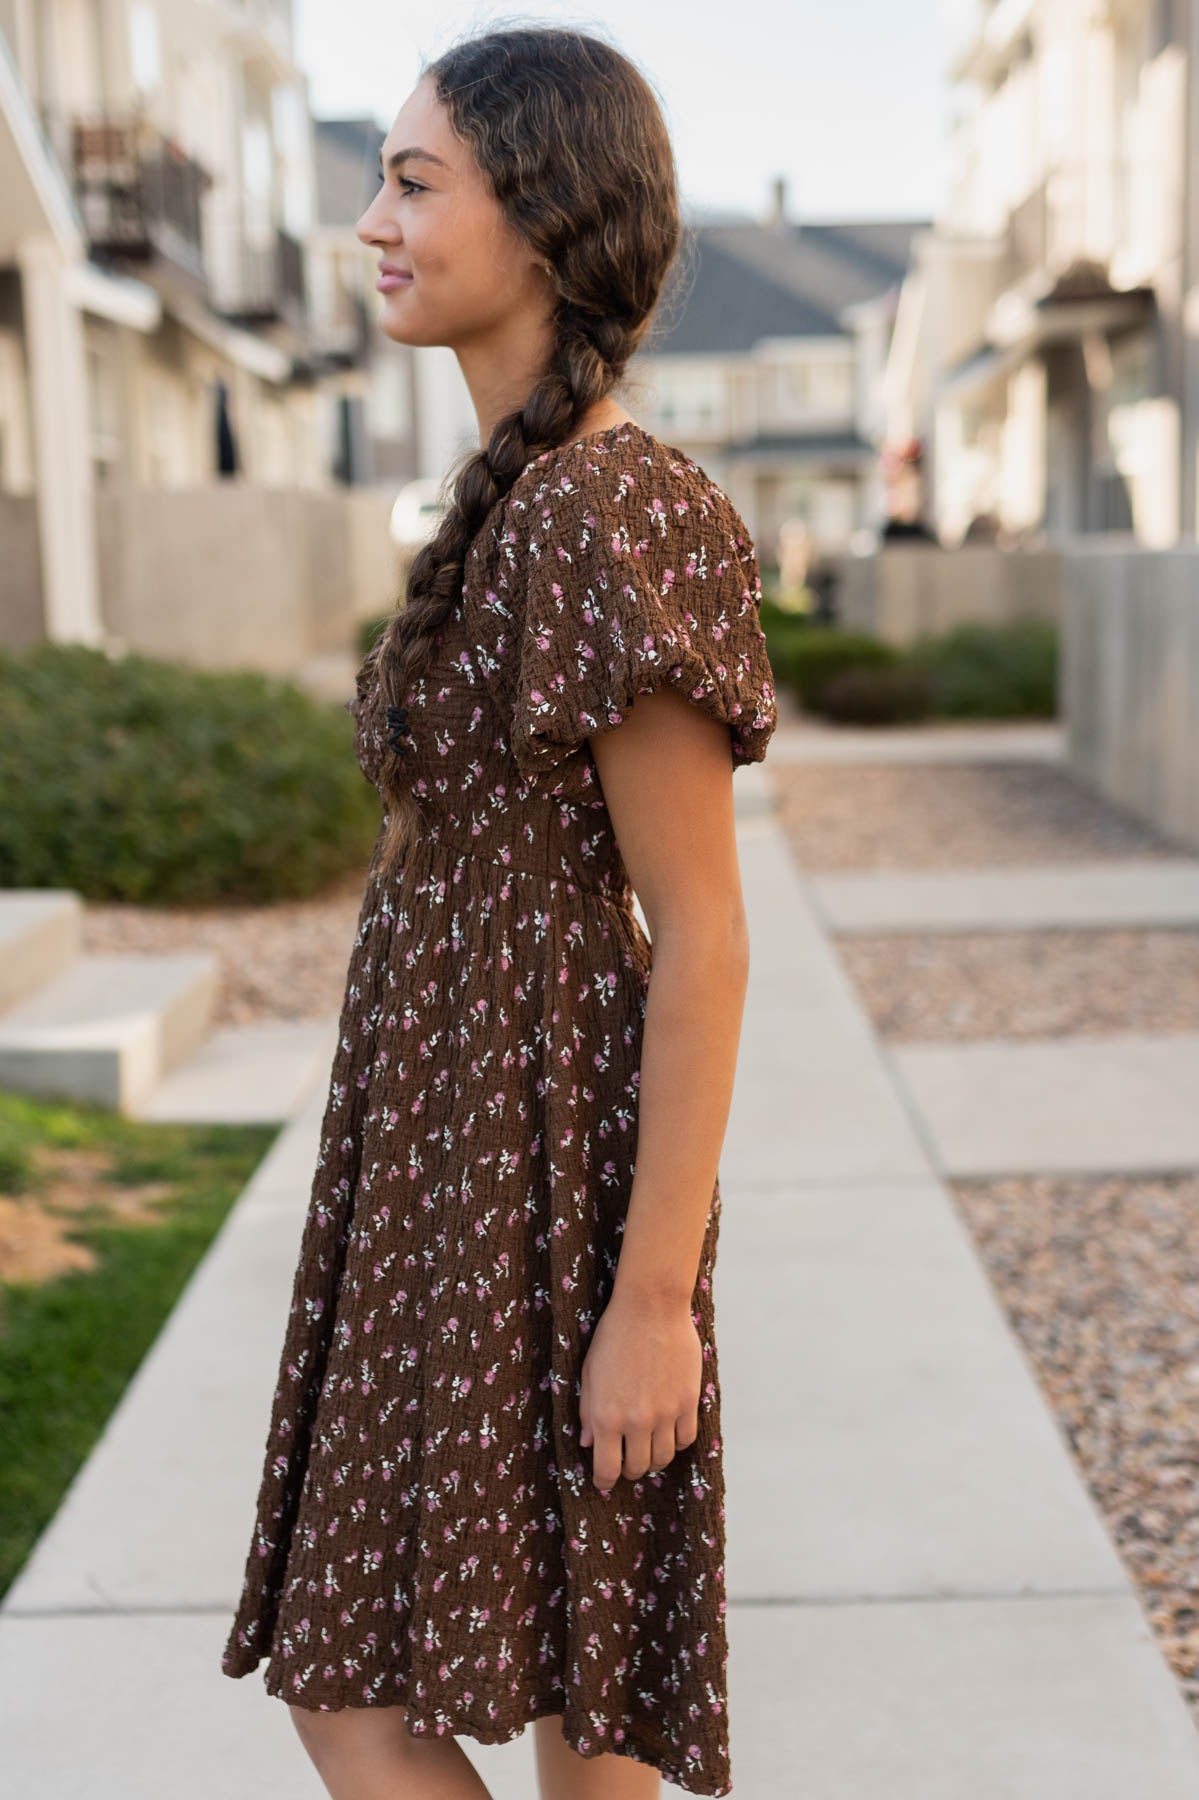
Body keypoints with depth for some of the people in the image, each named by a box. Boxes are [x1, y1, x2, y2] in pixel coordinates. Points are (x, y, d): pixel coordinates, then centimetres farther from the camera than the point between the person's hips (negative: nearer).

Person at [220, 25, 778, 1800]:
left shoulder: (617, 518, -21)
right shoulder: (535, 498, 9)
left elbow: (707, 934, -21)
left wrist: (655, 1304, -19)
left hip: (529, 1172, -10)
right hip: (484, 1133, 10)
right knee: (552, 1658, 19)